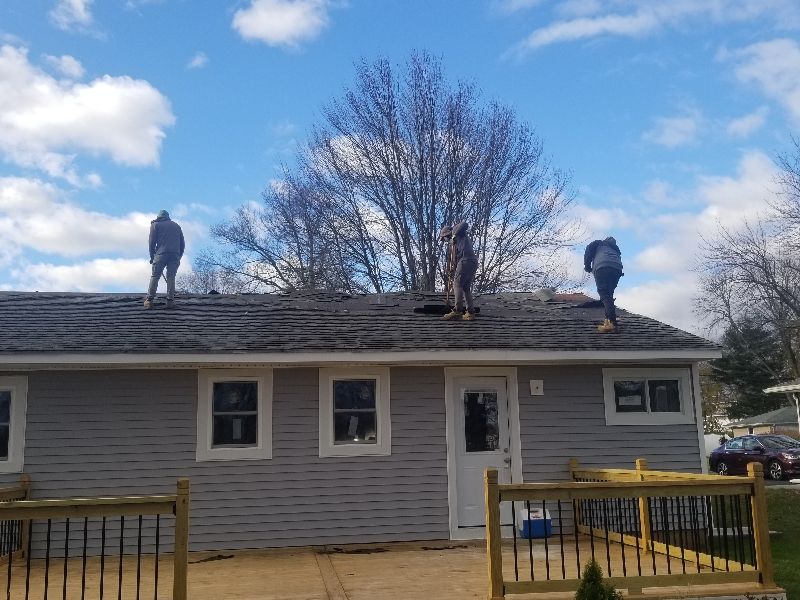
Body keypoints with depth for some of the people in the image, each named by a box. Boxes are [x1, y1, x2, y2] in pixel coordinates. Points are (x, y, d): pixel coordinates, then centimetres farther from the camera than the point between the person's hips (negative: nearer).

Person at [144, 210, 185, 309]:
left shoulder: (155, 225, 13)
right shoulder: (176, 225, 23)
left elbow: (152, 242, 4)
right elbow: (182, 243, 19)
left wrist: (152, 257, 11)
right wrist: (179, 257, 21)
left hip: (161, 254, -2)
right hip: (175, 255, 2)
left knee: (155, 277, 1)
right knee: (171, 277, 5)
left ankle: (150, 300, -4)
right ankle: (170, 300, -3)